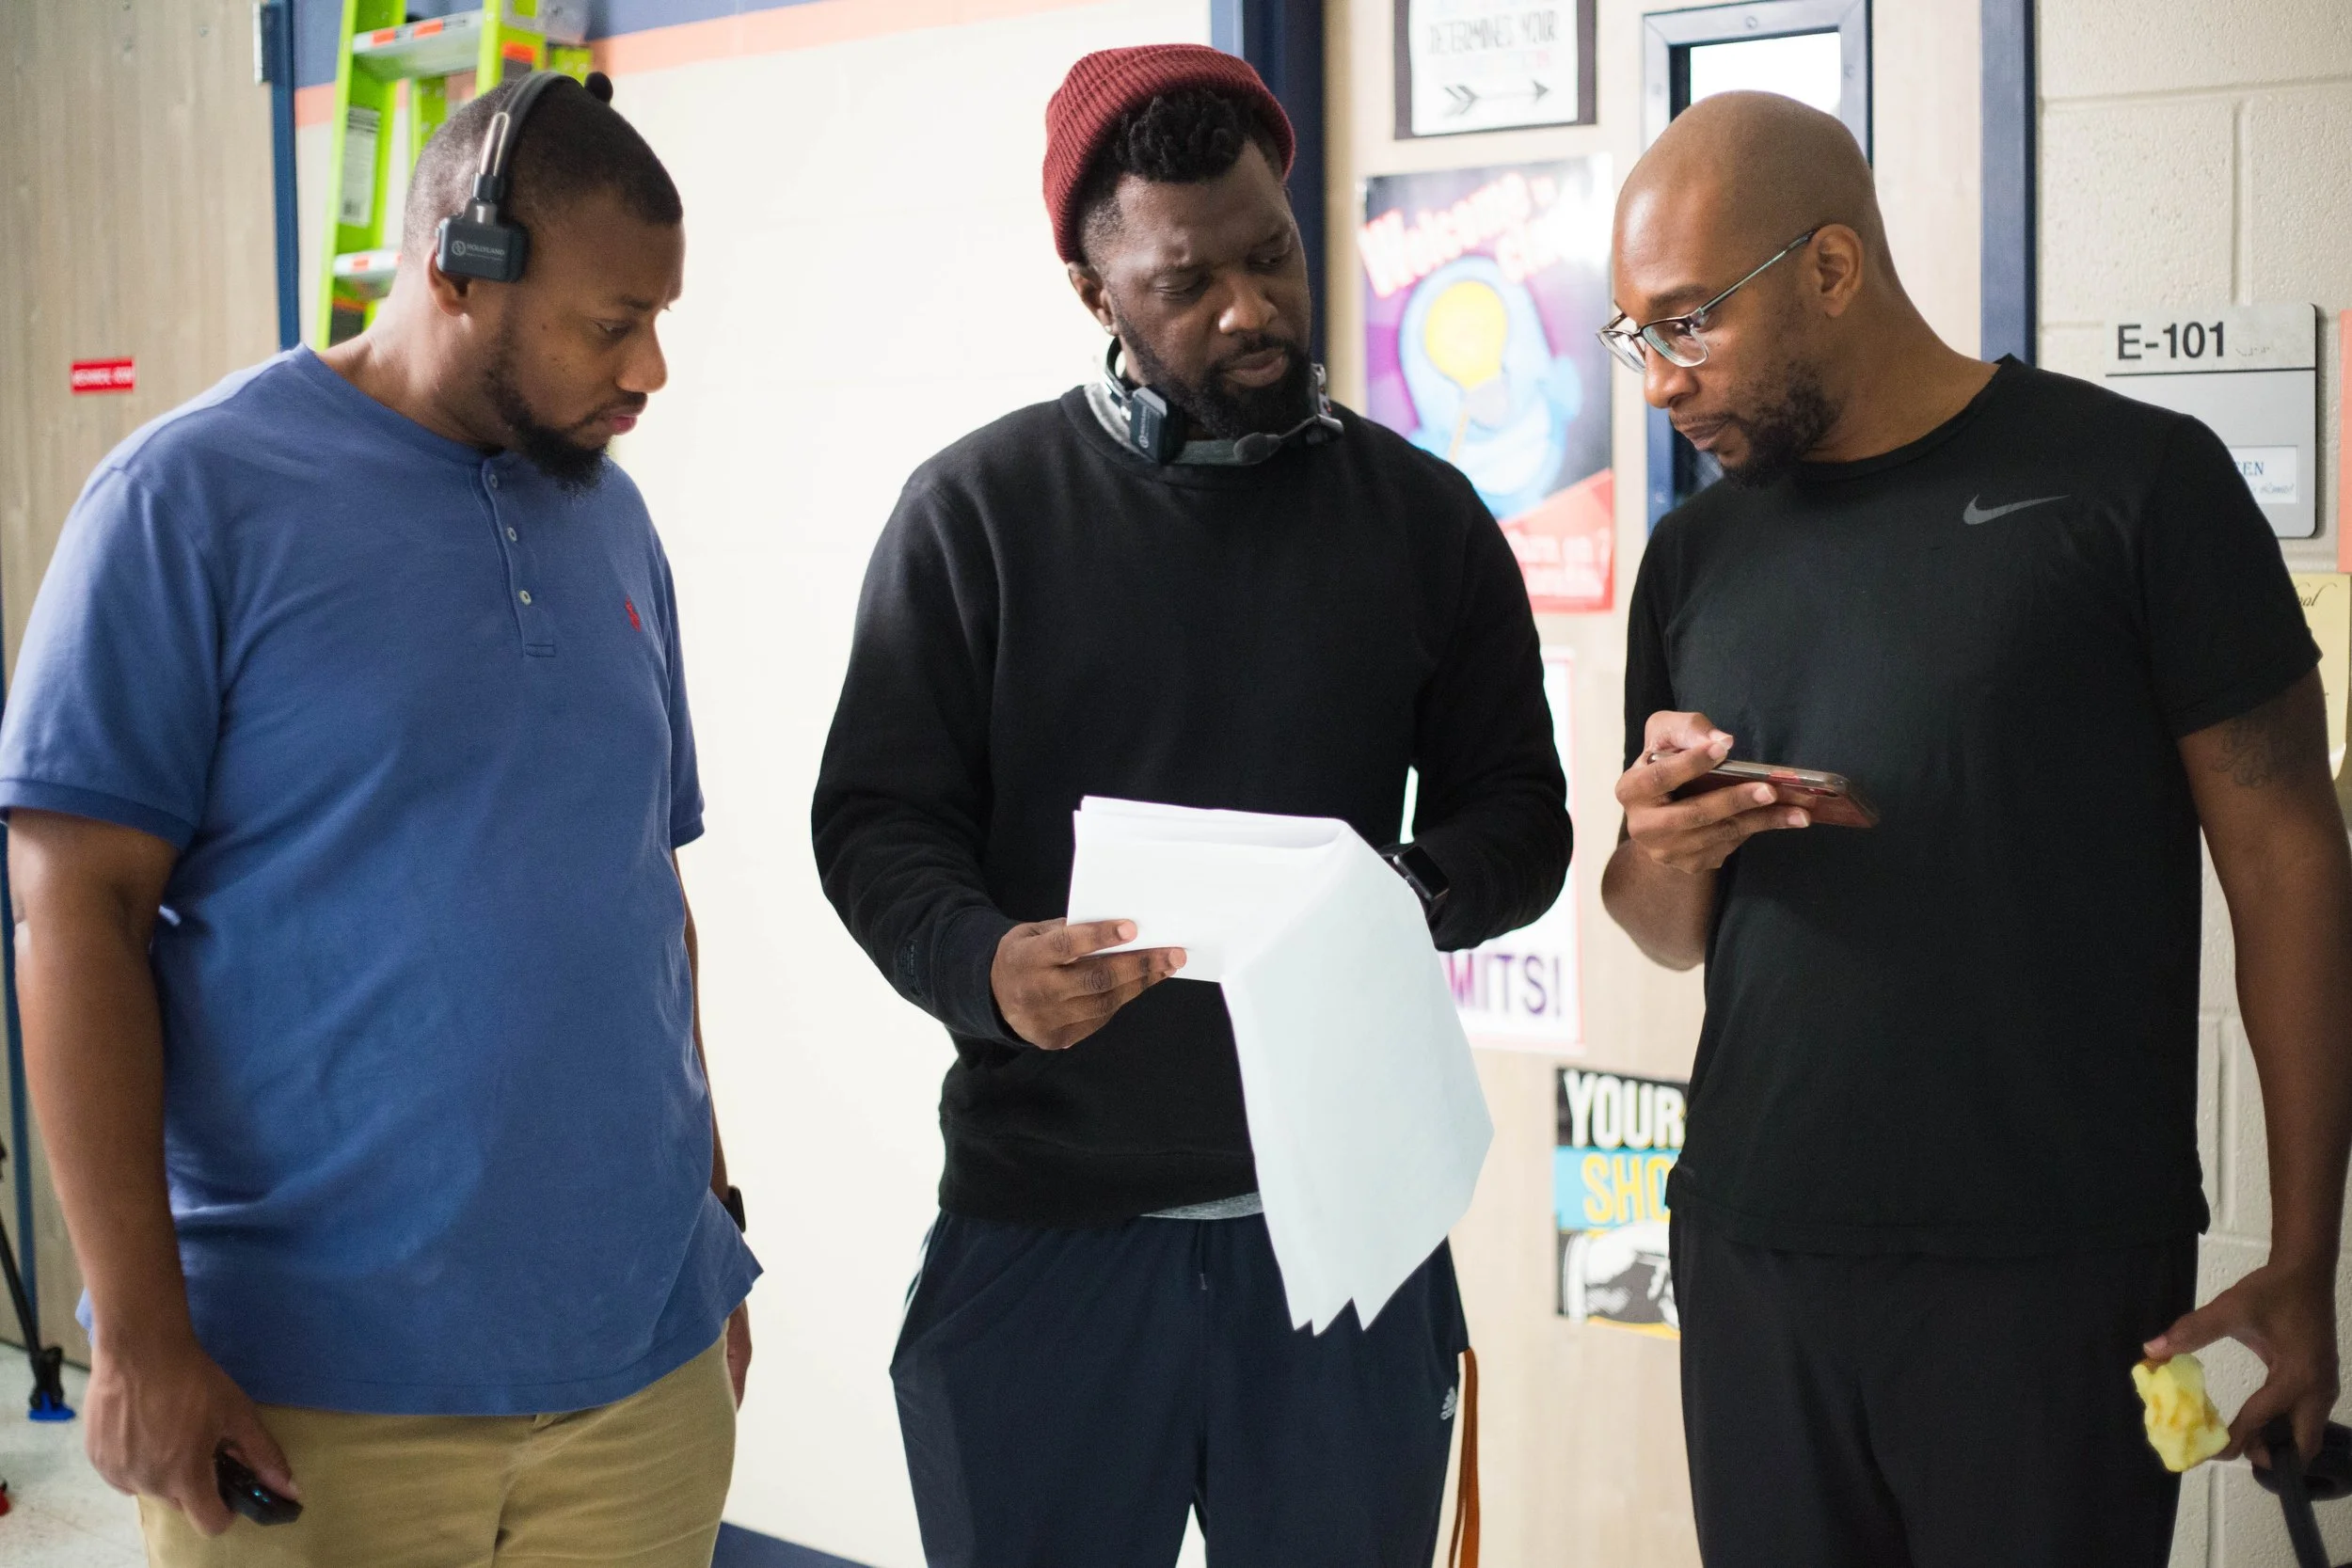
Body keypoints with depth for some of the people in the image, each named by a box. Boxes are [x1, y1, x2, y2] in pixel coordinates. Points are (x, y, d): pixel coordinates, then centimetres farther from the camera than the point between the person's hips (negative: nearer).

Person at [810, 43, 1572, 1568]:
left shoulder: (1422, 511, 5)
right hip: (1041, 1224, -1)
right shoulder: (975, 510, -1)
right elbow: (874, 820, -2)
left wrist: (1415, 898, -16)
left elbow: (1518, 812, 7)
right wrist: (983, 962, -23)